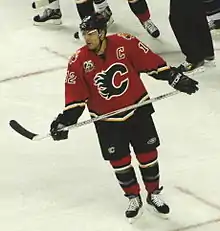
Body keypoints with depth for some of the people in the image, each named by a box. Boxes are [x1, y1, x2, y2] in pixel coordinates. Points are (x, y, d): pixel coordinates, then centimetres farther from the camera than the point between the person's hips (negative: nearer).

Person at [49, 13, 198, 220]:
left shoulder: (126, 43, -17)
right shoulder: (78, 62, -15)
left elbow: (152, 63, -7)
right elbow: (76, 97, -9)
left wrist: (175, 77, -6)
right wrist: (65, 120, -17)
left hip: (138, 111, 0)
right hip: (107, 121, 0)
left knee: (147, 155, 9)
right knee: (119, 162, 7)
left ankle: (154, 194, 30)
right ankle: (133, 198, 29)